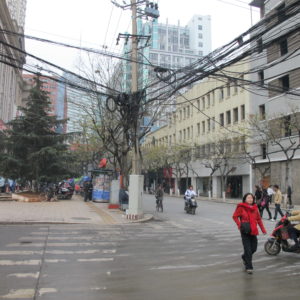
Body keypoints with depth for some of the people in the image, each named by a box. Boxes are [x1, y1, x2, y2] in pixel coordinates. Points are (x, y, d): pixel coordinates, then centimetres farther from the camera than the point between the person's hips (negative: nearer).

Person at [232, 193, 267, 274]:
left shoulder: (255, 208, 9)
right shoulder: (241, 207, -6)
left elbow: (259, 219, 14)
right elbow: (235, 216, -4)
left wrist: (263, 229, 10)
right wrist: (239, 224, -17)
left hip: (253, 231, 5)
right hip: (245, 231, -5)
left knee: (254, 248, 11)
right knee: (248, 249, -5)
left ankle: (244, 257, 40)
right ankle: (249, 267, 7)